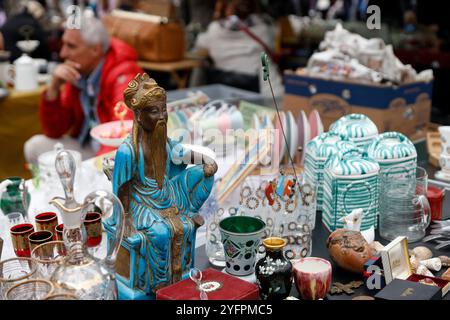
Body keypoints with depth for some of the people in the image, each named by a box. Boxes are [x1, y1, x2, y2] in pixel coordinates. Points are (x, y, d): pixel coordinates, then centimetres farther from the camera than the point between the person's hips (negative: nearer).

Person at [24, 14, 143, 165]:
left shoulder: (123, 74, -19)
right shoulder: (77, 73, 1)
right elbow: (53, 132, 4)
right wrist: (54, 88, -10)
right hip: (87, 148, 7)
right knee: (35, 146, -3)